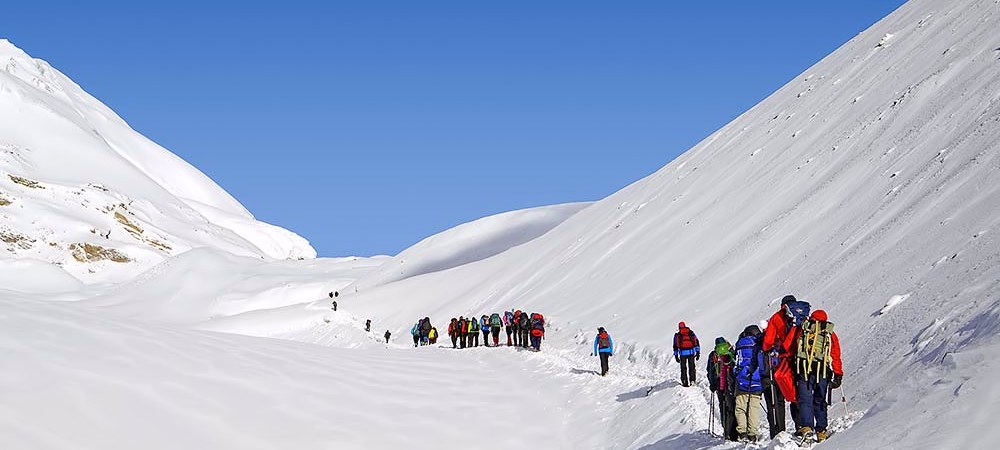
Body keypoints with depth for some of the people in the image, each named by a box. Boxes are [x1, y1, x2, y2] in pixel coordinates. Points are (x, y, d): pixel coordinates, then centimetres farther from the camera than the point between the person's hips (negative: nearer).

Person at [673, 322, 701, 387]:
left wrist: (676, 356, 10)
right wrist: (698, 352, 11)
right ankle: (692, 380, 9)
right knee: (691, 367, 13)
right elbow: (696, 342, 7)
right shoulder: (691, 333, 8)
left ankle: (684, 382, 5)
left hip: (682, 353, -1)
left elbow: (675, 346, 6)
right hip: (691, 352, 1)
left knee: (683, 368, 8)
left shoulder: (677, 335, 6)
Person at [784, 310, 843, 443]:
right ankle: (821, 431, 7)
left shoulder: (799, 330, 14)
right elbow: (836, 356, 12)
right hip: (823, 371, 1)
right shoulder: (831, 334, 15)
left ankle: (806, 426, -18)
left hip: (803, 369, -1)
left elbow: (787, 347, 12)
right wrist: (838, 375, 15)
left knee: (805, 400, 0)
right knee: (820, 401, 11)